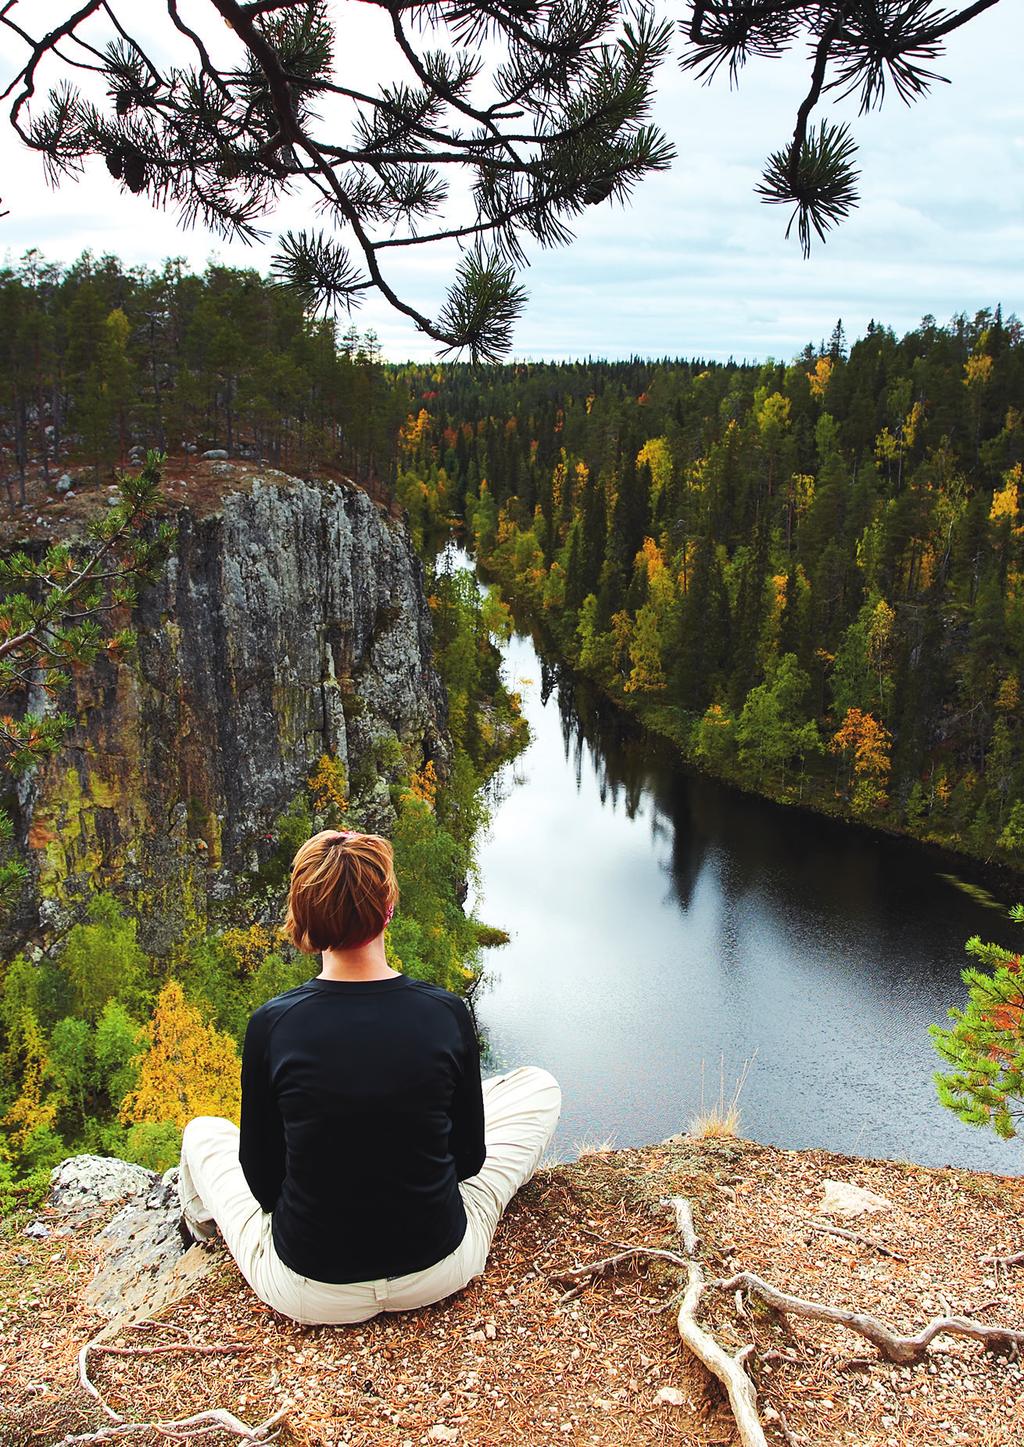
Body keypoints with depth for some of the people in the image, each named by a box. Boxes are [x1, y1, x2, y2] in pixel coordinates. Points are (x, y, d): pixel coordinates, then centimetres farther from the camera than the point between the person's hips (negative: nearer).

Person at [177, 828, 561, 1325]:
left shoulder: (272, 1024, -18)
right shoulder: (447, 1013, -15)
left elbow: (262, 1178, -5)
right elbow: (468, 1158, -2)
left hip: (309, 1294, 0)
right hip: (441, 1274, 1)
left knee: (204, 1132, 25)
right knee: (538, 1086, 19)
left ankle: (203, 1222, 58)